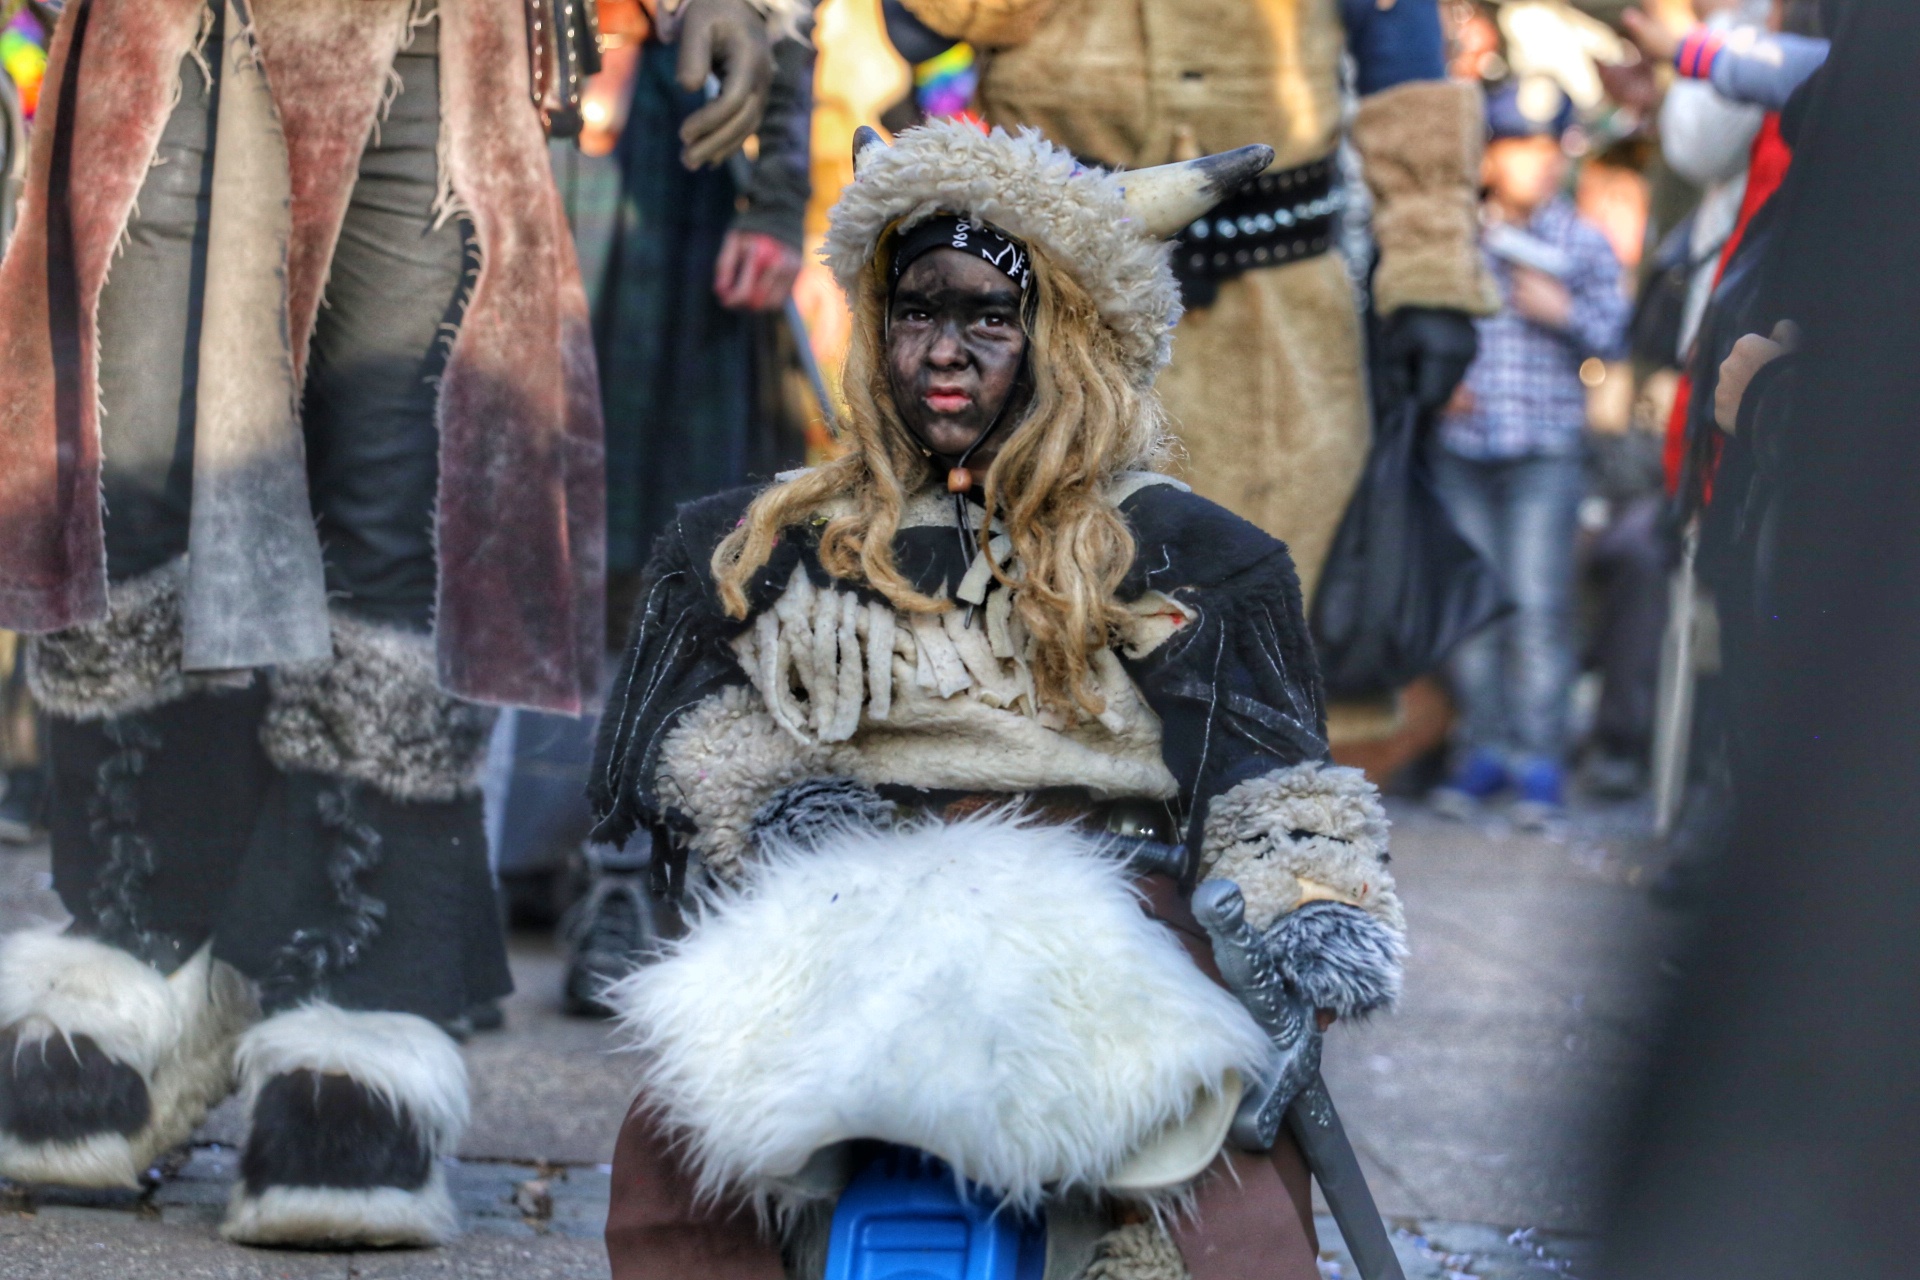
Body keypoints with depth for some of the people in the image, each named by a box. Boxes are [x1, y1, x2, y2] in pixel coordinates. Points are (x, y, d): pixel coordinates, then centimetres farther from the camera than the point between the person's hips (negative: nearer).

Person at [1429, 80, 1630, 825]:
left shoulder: (1583, 243, 6)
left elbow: (1611, 336, 3)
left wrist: (1565, 313, -14)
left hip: (1545, 452, -2)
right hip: (1462, 447, 2)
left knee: (1539, 602, -7)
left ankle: (1539, 757, -2)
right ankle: (1483, 748, 14)